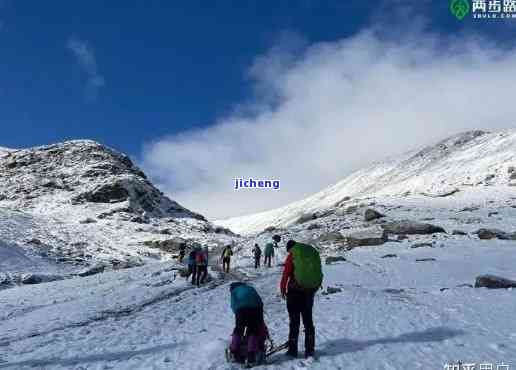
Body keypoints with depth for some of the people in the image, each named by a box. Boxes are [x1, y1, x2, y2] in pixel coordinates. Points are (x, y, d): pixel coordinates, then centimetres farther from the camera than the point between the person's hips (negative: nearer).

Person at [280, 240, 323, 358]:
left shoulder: (292, 254, -5)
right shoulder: (313, 251, 10)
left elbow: (286, 273, -9)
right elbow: (318, 272, 12)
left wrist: (283, 289, 2)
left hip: (295, 290, -5)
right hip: (310, 290, 5)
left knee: (294, 321, 4)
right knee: (308, 320, 14)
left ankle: (293, 349, 7)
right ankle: (310, 349, 15)